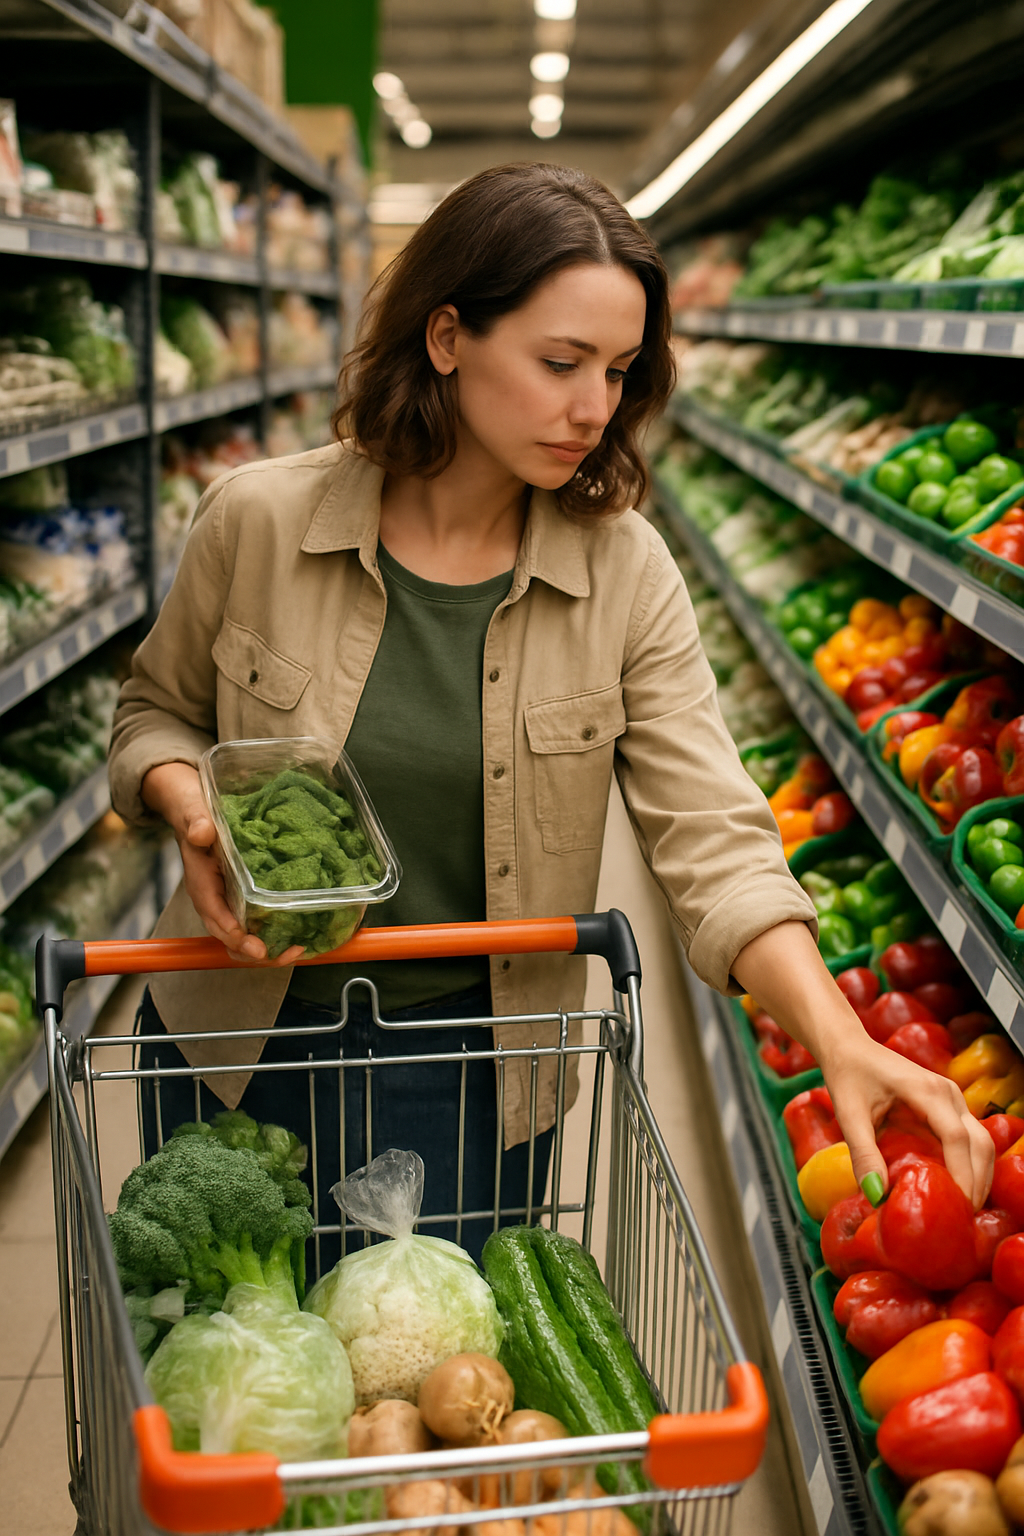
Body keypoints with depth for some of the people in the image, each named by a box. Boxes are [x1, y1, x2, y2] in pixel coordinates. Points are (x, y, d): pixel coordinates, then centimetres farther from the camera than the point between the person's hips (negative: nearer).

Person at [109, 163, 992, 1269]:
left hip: (471, 1071, 0)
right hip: (241, 1041, 1)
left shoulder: (626, 575, -11)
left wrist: (838, 1038, -31)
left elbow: (712, 841, -16)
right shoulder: (257, 519, -12)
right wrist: (188, 802, -17)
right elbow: (157, 712, 6)